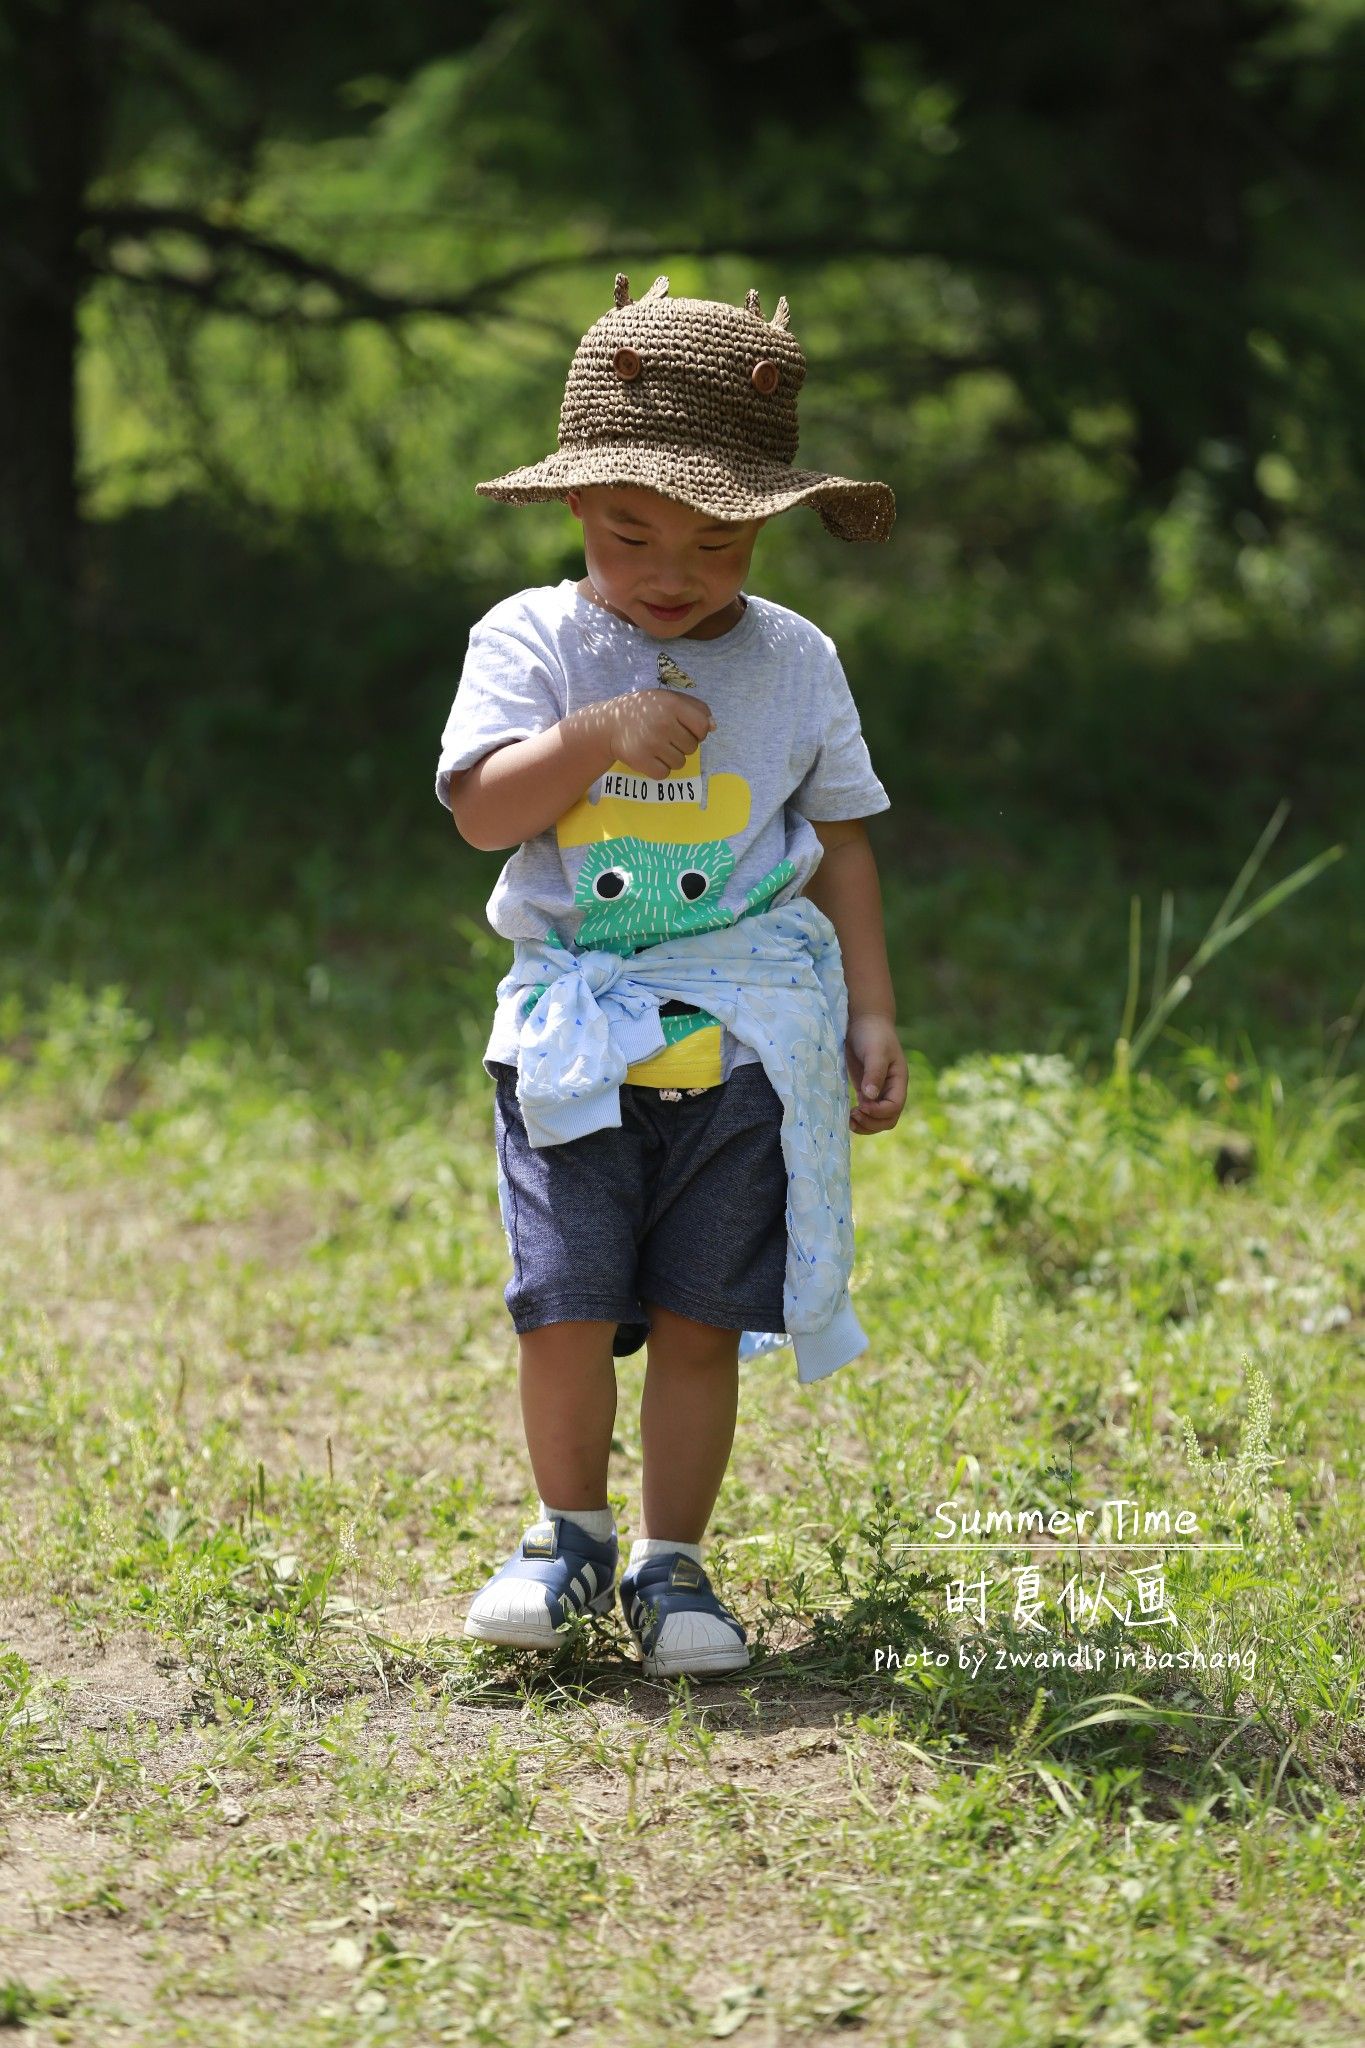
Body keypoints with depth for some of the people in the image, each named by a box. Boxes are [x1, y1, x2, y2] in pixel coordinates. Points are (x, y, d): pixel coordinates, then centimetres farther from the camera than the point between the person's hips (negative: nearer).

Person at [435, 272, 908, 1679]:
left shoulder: (794, 662, 6)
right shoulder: (532, 642, 1)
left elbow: (840, 840, 12)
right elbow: (482, 809, -9)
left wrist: (872, 1010, 8)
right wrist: (601, 735, -21)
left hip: (744, 1036, 1)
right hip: (573, 1035, -1)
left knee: (698, 1319, 0)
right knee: (567, 1310, -6)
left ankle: (672, 1563, 14)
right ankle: (570, 1534, 17)